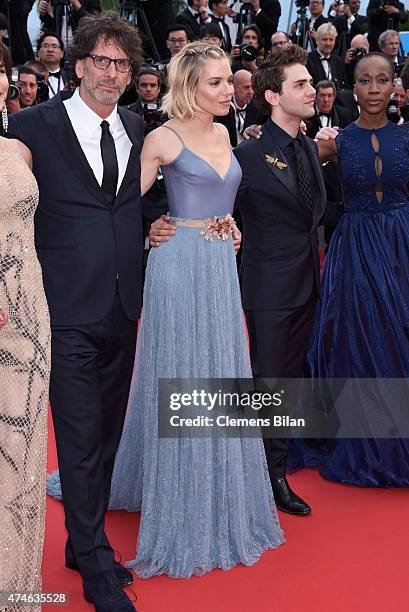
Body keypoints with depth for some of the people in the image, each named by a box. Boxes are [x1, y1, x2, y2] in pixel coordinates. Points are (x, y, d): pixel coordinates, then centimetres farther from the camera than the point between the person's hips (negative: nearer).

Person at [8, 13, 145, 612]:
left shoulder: (136, 129, 9)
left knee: (108, 434, 15)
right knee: (80, 439, 1)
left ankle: (83, 544, 33)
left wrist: (141, 290, 8)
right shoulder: (34, 125, -5)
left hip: (124, 309, 5)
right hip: (69, 310, -5)